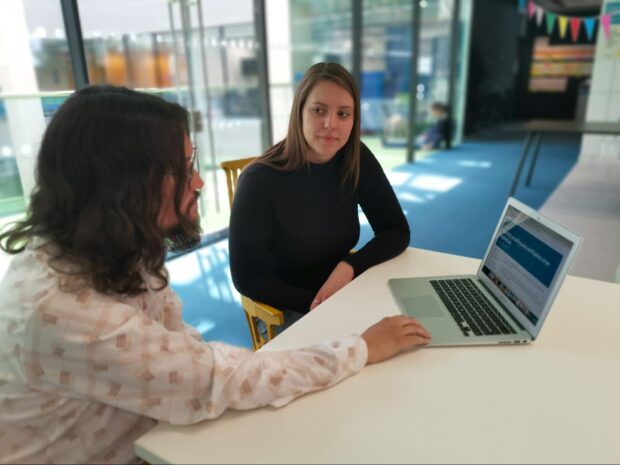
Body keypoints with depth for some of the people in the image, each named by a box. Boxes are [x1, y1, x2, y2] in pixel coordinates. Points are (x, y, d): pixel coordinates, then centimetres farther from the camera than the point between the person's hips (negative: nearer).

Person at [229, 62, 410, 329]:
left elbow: (397, 232, -3)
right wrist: (315, 304, -25)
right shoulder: (260, 180, -23)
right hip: (284, 311, -5)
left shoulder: (356, 160, -9)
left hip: (343, 293, 5)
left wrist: (348, 267, -19)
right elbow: (247, 279, -17)